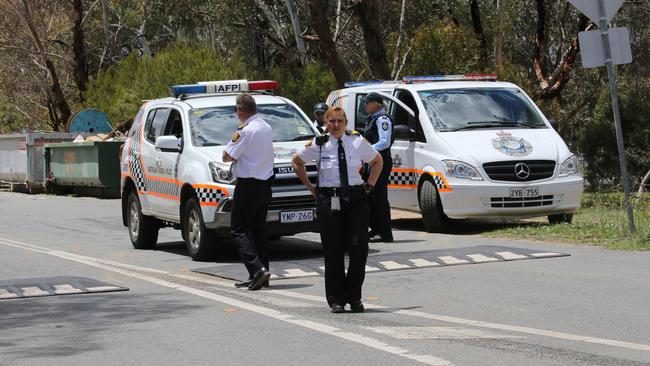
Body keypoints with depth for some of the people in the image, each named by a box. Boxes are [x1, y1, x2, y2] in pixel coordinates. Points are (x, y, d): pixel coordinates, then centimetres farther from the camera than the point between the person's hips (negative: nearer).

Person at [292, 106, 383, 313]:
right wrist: (311, 187, 11)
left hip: (356, 198, 1)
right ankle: (336, 299, 12)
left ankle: (354, 297, 6)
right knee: (333, 252, 2)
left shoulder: (358, 142, 4)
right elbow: (297, 162, 17)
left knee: (359, 248, -7)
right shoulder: (318, 145, 1)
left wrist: (369, 185, 10)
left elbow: (377, 161, 21)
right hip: (329, 201, -1)